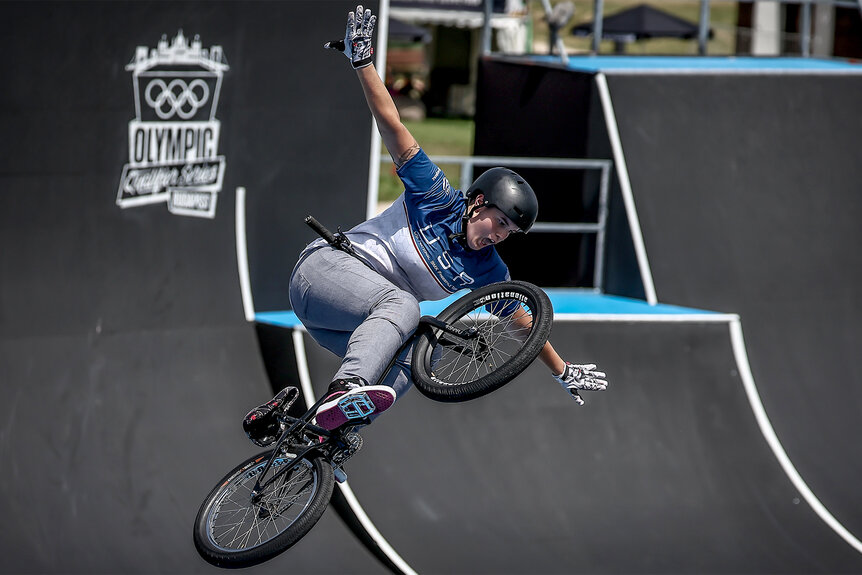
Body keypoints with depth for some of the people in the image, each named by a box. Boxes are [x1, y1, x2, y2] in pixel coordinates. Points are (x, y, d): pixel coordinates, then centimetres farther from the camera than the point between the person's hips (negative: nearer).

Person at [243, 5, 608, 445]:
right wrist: (361, 61, -22)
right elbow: (392, 126, -14)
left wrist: (564, 372, 12)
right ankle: (347, 389, -60)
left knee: (407, 364, -20)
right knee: (402, 305, -35)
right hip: (326, 265, -7)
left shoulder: (488, 272, 5)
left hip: (359, 318, 7)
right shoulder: (436, 197, -8)